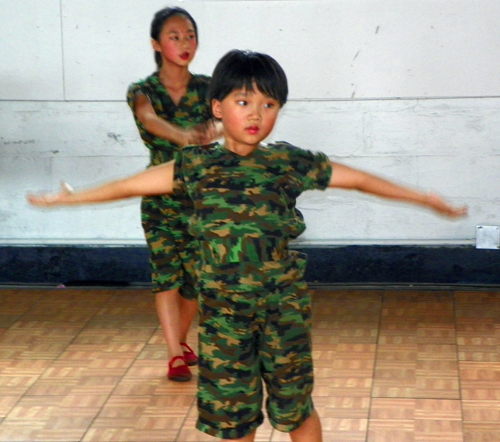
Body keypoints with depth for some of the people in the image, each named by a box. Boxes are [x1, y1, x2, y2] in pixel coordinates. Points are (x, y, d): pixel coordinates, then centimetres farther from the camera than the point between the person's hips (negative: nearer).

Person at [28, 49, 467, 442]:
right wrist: (66, 198, 11)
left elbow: (358, 179, 6)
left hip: (284, 305, 0)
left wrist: (424, 198, 11)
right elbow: (130, 184, 6)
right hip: (223, 307, 1)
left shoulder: (292, 163, -3)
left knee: (295, 405, 10)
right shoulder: (196, 166, -2)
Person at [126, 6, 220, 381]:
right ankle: (175, 355, 0)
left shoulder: (207, 89, -1)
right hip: (161, 199, -2)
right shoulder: (143, 91, -8)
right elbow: (150, 120, -31)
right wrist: (183, 136, -53)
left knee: (197, 276, 8)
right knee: (166, 273, -7)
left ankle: (180, 340, 31)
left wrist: (214, 127, -49)